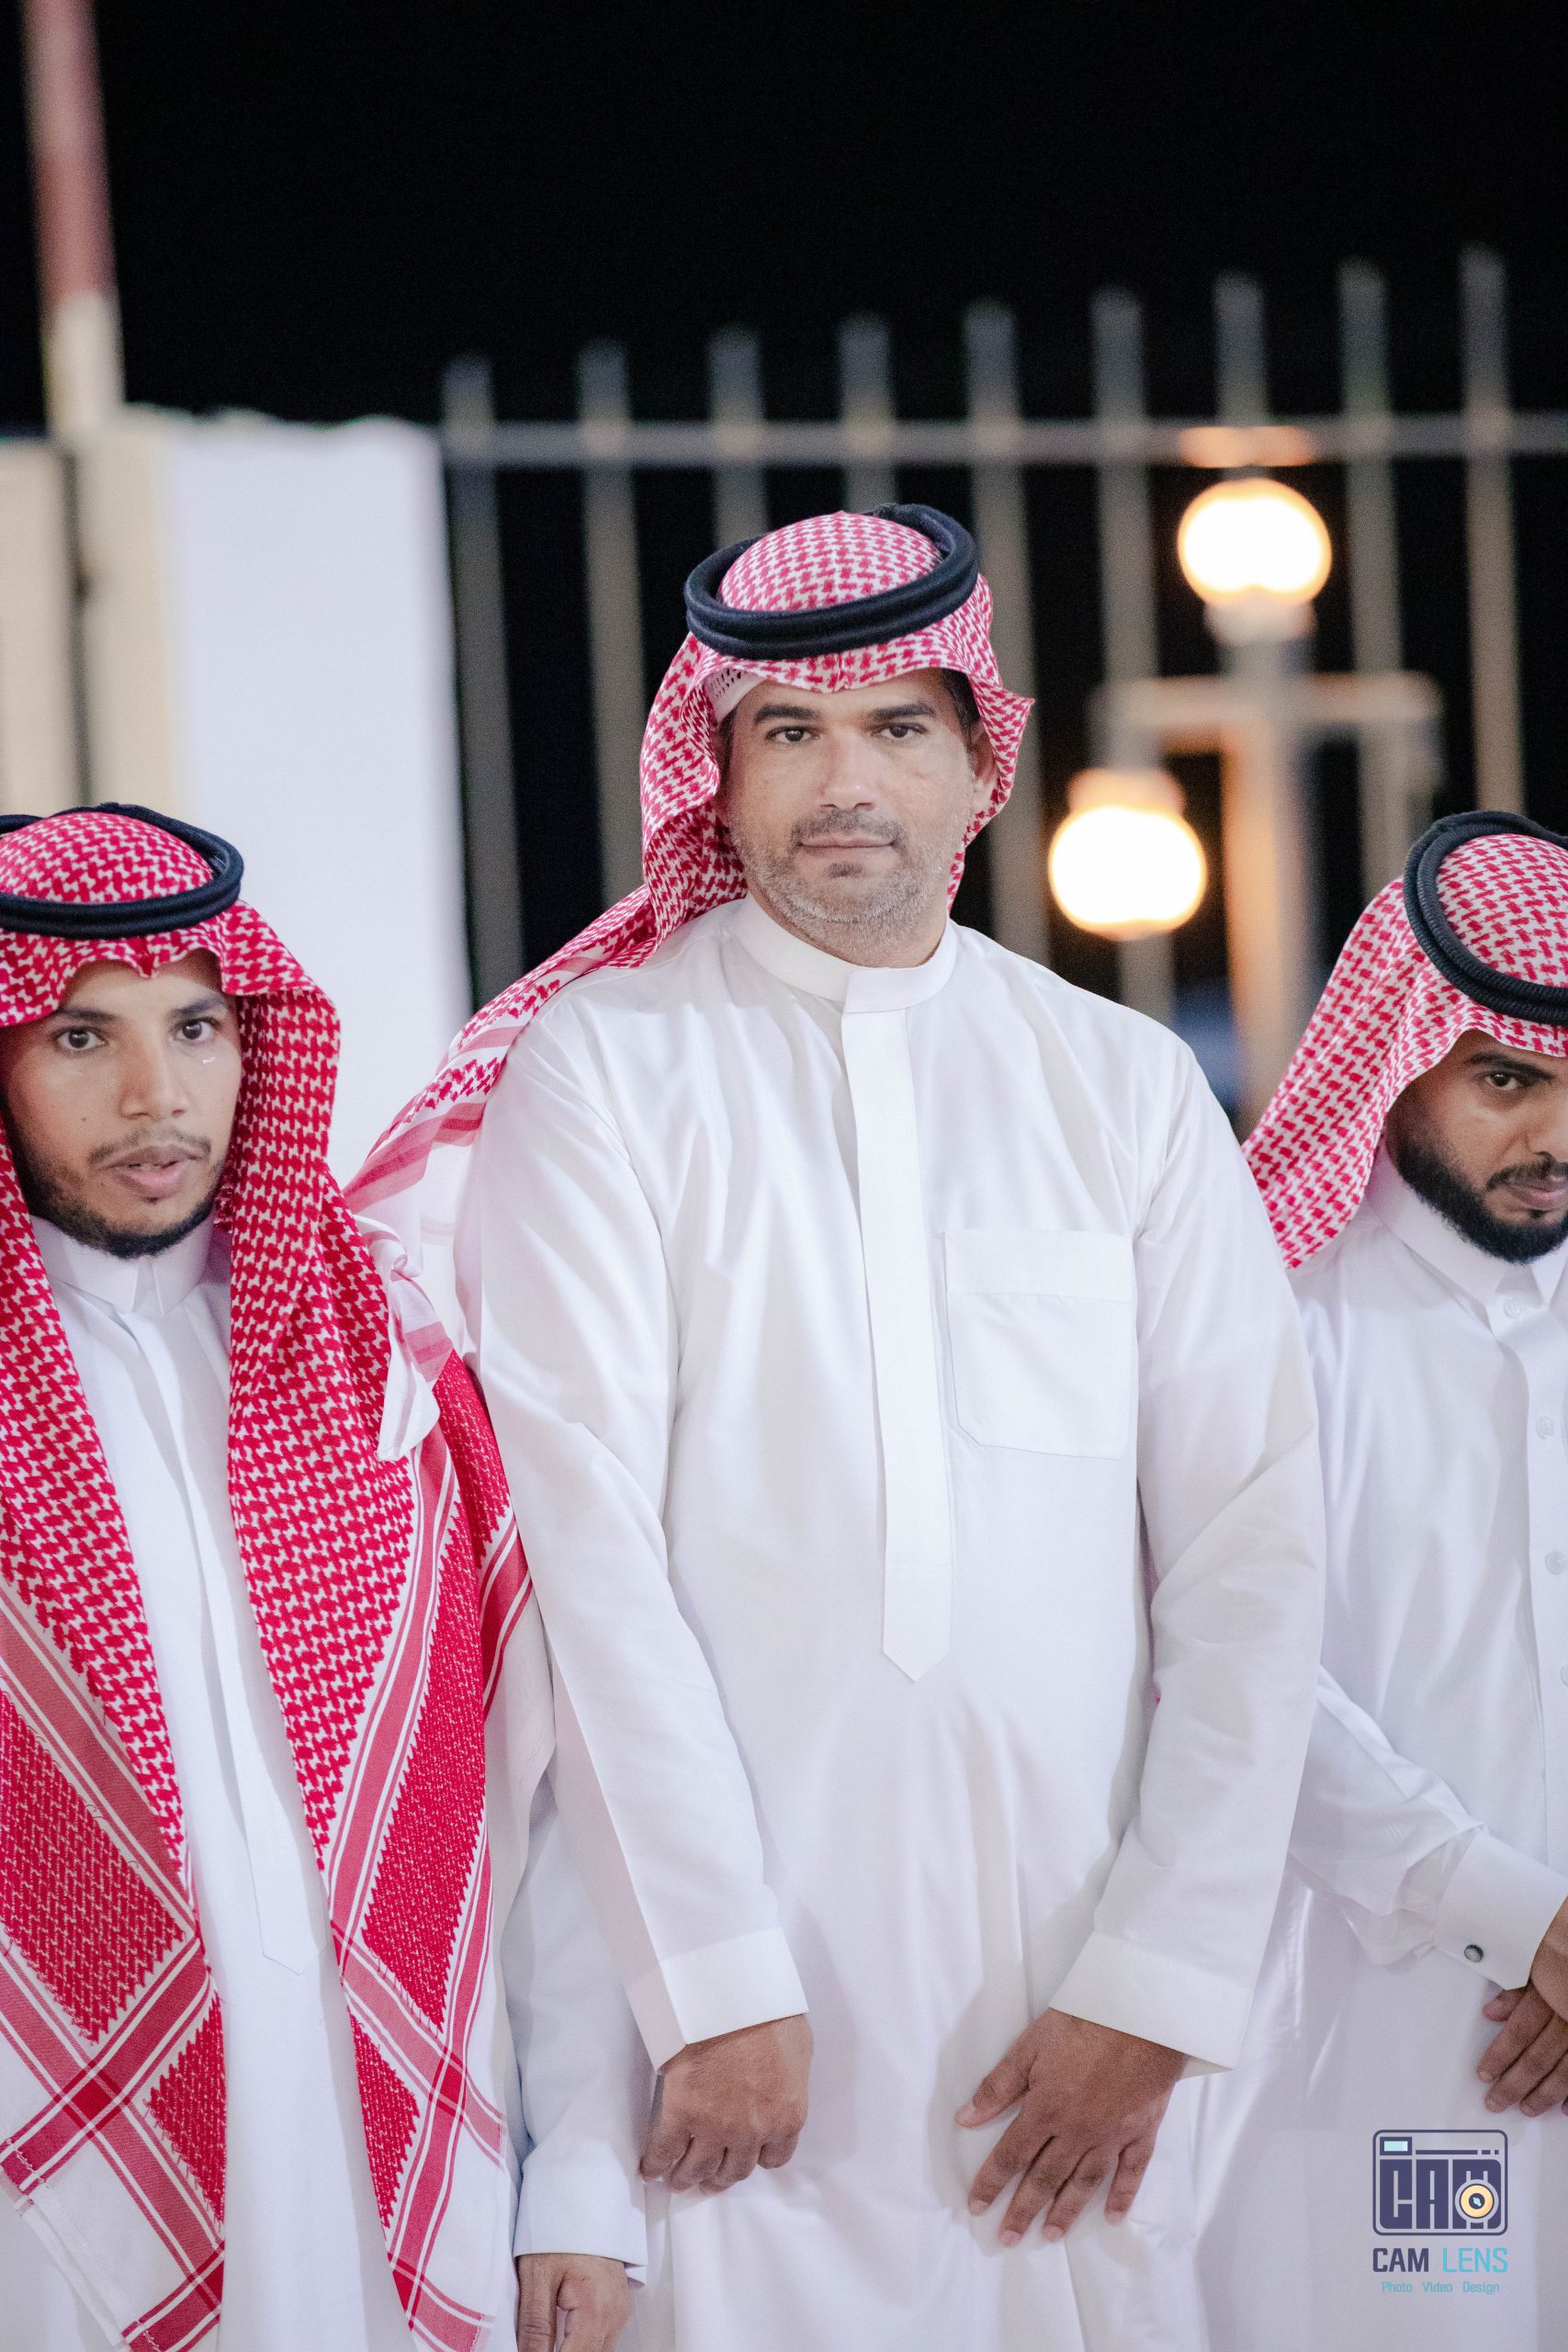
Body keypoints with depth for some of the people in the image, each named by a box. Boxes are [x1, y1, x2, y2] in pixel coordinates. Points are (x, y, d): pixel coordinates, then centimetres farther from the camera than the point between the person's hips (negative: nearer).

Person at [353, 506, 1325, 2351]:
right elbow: (588, 1546, -6)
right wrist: (721, 1990, -13)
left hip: (1078, 1994, 2)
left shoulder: (1130, 1089, 10)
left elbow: (1250, 1555, 5)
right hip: (733, 1970, -2)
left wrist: (1155, 1994, -5)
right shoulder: (604, 1073, 2)